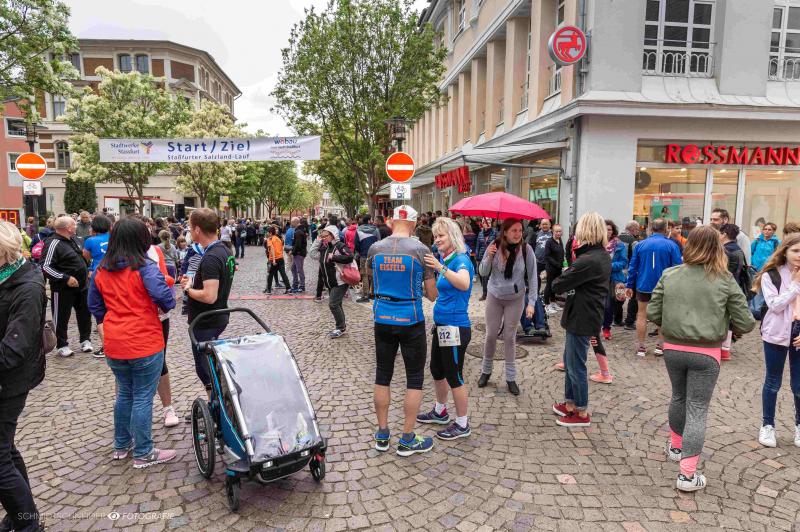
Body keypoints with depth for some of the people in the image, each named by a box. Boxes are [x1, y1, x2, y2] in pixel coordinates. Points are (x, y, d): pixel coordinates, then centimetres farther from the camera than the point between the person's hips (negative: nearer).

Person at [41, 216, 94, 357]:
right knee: (61, 318, 5)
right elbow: (45, 267, -22)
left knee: (84, 314, 14)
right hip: (63, 288, -8)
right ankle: (62, 345, 16)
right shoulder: (53, 244, -17)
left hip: (81, 286, 8)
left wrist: (87, 271, 15)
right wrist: (66, 278, -24)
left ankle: (85, 340, 27)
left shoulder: (73, 240, 9)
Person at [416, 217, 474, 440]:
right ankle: (440, 411, 42)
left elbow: (464, 284, -40)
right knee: (437, 370, 22)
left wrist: (440, 268, -49)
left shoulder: (461, 259, -16)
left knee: (454, 376, 2)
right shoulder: (444, 260, 8)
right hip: (441, 325, 9)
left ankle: (462, 425, 18)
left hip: (454, 327, -9)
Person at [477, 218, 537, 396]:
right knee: (491, 334, 9)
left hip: (516, 299, -1)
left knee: (510, 336, 7)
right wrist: (489, 257, -26)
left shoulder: (526, 249, -16)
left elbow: (533, 277, -10)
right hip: (494, 296, 1)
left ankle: (511, 378, 19)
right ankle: (486, 371, 29)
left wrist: (531, 303, -15)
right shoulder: (494, 246, -13)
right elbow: (483, 272, -7)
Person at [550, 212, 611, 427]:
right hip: (589, 315, 10)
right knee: (570, 361, 20)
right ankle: (570, 404, 31)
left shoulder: (587, 260, -24)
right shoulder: (604, 257, 7)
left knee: (576, 366, 4)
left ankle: (582, 413, 17)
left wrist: (558, 281, 1)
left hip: (581, 319, -10)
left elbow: (557, 285, -18)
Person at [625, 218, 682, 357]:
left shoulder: (640, 244, -1)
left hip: (643, 286, 1)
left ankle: (641, 347, 12)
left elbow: (632, 267, 0)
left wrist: (630, 286, 6)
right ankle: (660, 346, 19)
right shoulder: (671, 245, -8)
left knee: (642, 315, 10)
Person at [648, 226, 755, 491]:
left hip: (673, 348, 3)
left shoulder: (669, 275, -4)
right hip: (705, 353, -2)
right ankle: (688, 474, 5)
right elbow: (745, 323, -5)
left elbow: (652, 313, -3)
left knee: (678, 398, 24)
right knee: (697, 409, 5)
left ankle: (676, 446, 44)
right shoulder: (725, 281, -9)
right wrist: (731, 329, 16)